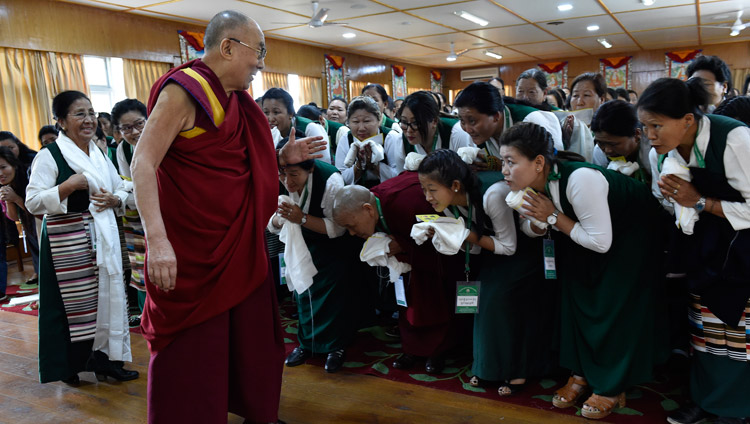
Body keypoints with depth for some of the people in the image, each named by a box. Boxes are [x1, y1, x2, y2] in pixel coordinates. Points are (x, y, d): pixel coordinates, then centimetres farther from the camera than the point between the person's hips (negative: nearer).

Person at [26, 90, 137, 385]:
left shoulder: (99, 155, 13)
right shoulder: (49, 156, -6)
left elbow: (122, 190, 20)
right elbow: (33, 203, -11)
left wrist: (114, 199, -2)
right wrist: (69, 186, -21)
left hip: (103, 236, 6)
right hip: (68, 242, -6)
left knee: (107, 294, 7)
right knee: (74, 301, -1)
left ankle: (103, 357, 21)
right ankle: (71, 367, 16)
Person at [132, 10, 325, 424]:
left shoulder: (234, 98, 12)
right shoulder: (184, 90, -13)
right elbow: (143, 164, -20)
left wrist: (282, 157, 7)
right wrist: (157, 240, -30)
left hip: (239, 243, 9)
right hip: (192, 249, -8)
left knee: (250, 335, 17)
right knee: (192, 351, 5)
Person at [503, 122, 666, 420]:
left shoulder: (580, 179, -37)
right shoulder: (533, 183, -15)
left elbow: (600, 242, -31)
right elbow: (533, 231, -1)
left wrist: (554, 217, -29)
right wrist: (537, 219, -24)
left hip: (630, 234, -7)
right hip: (583, 231, 7)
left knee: (615, 305, -6)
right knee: (576, 294, 5)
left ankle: (613, 388, 11)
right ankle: (582, 373, 21)